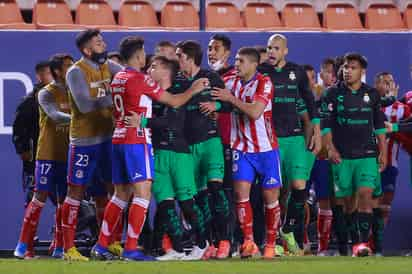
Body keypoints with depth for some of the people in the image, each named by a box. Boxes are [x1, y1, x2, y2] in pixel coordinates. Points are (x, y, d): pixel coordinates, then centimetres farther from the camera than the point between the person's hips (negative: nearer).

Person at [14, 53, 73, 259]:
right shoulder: (46, 94, -6)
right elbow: (55, 115, -22)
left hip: (68, 156, 5)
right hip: (48, 155, -5)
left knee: (64, 201, 6)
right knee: (40, 197, -8)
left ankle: (60, 248, 12)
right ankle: (23, 246, -6)